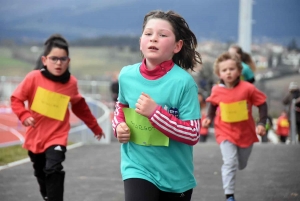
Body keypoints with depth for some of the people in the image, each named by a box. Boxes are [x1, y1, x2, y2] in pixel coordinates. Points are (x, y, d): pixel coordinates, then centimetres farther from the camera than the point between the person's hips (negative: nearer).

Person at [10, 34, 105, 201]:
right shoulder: (34, 77, -13)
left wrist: (95, 127, 18)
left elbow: (81, 107, 11)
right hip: (35, 137, 2)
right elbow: (16, 99, -5)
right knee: (41, 176, 18)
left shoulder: (71, 82, -5)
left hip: (57, 137, -1)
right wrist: (24, 115, -24)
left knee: (53, 170, -24)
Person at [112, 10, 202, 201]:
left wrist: (155, 112, -27)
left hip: (176, 176, -1)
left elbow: (193, 135, -19)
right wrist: (119, 125, -2)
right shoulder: (127, 75, -4)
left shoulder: (183, 81, -17)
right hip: (138, 168, 1)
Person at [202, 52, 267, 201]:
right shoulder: (216, 91, -12)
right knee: (230, 163, -16)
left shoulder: (248, 88, -18)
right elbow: (213, 104, 10)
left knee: (241, 165, 19)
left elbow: (262, 104, -7)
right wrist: (209, 118, -4)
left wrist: (262, 123, -13)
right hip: (225, 133, -1)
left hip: (245, 132, 1)